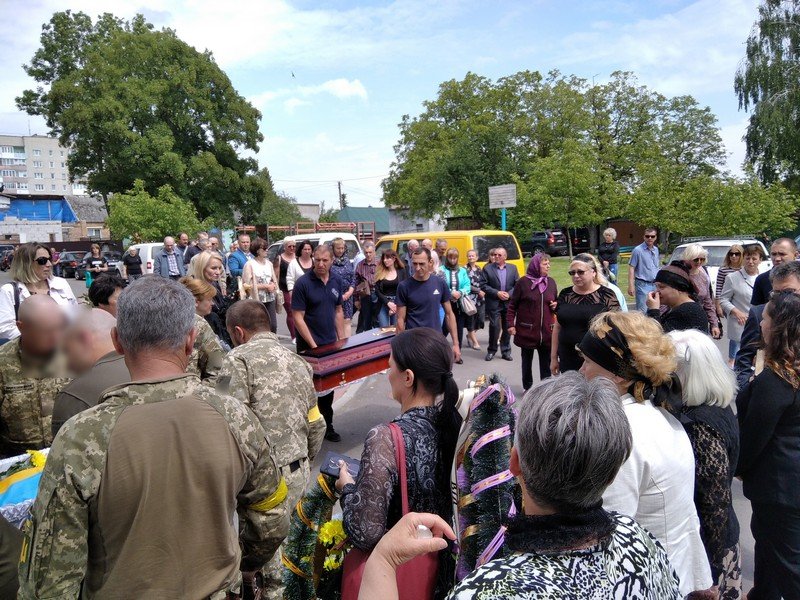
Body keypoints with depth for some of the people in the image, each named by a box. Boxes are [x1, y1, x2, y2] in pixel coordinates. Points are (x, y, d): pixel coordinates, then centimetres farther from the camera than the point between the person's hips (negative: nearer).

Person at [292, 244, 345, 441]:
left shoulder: (336, 282, 4)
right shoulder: (303, 283, -14)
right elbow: (298, 317, -15)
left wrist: (342, 339, 7)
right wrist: (313, 345, -17)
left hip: (331, 344, 6)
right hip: (309, 346, -6)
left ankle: (327, 425, 28)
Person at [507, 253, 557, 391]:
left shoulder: (551, 282, 6)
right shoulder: (523, 282, -7)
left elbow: (556, 301, 19)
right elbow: (512, 305, -4)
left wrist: (556, 305, -5)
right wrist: (511, 324, -9)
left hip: (546, 330, 3)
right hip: (527, 330, -3)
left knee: (546, 361, 8)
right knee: (527, 360, 12)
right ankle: (527, 388, 26)